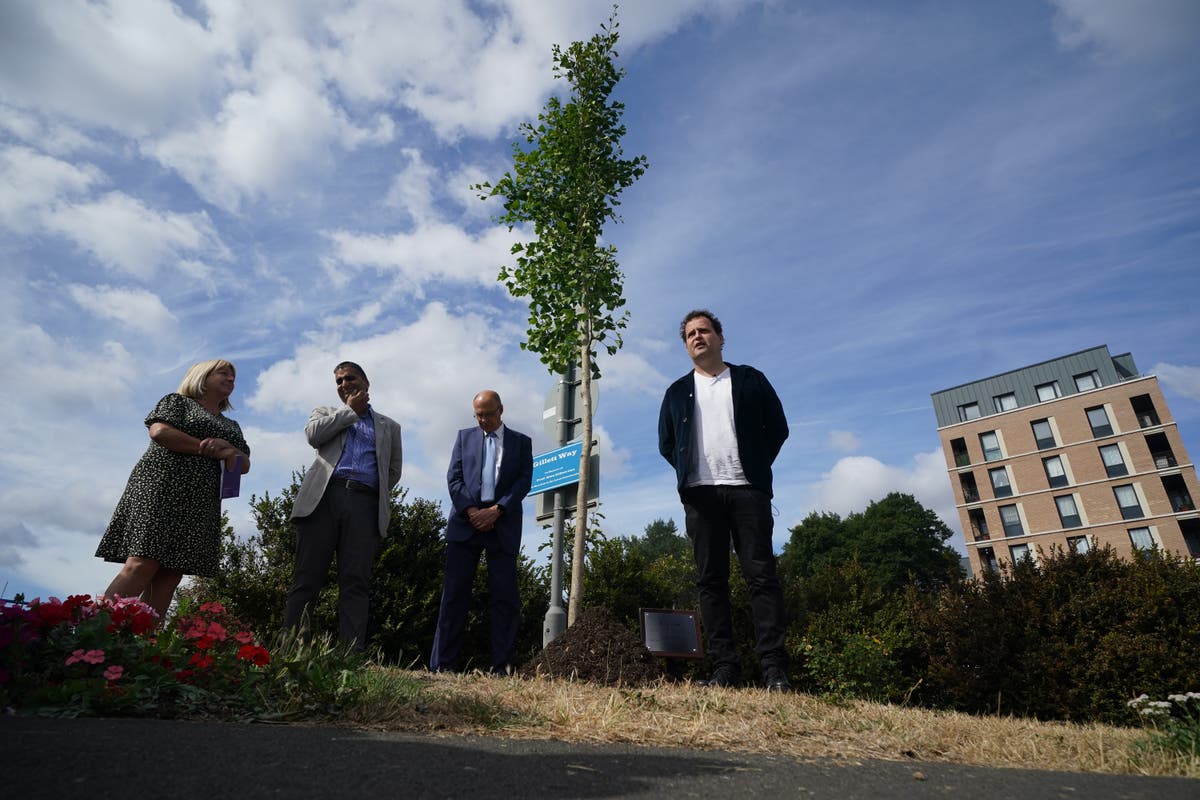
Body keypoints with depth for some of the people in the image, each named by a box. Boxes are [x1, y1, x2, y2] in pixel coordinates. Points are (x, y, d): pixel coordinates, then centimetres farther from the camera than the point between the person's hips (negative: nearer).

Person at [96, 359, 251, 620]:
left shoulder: (232, 427, 26)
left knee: (170, 577, -5)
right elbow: (159, 431, -7)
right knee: (142, 565, -18)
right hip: (162, 489, -5)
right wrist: (212, 450, -8)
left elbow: (244, 465, 14)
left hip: (200, 506, 5)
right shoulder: (178, 401, 12)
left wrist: (227, 448, -7)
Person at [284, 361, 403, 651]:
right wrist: (351, 410, 8)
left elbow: (393, 471, 22)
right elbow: (313, 434, 1)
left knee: (356, 582, -8)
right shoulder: (325, 412, 24)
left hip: (365, 504, 0)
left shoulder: (389, 426, 26)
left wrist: (378, 495, 8)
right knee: (307, 576, -4)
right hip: (324, 497, 0)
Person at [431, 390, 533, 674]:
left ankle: (502, 666, 3)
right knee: (455, 592, 0)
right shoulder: (465, 436, 16)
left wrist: (497, 510, -12)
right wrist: (471, 510, -9)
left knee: (504, 596, -2)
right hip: (465, 522, 1)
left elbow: (524, 480, 1)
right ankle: (443, 664, 5)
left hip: (503, 524, -1)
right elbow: (454, 477, 6)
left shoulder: (521, 442, 12)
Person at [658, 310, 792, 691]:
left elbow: (777, 428, 9)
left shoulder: (750, 379, 12)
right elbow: (666, 444, 17)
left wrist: (756, 468, 3)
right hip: (700, 493, 2)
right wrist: (689, 473, 7)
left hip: (747, 490, -2)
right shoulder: (677, 392, 18)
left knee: (762, 576, -6)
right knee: (710, 581, 0)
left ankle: (774, 669, -5)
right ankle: (724, 667, 3)